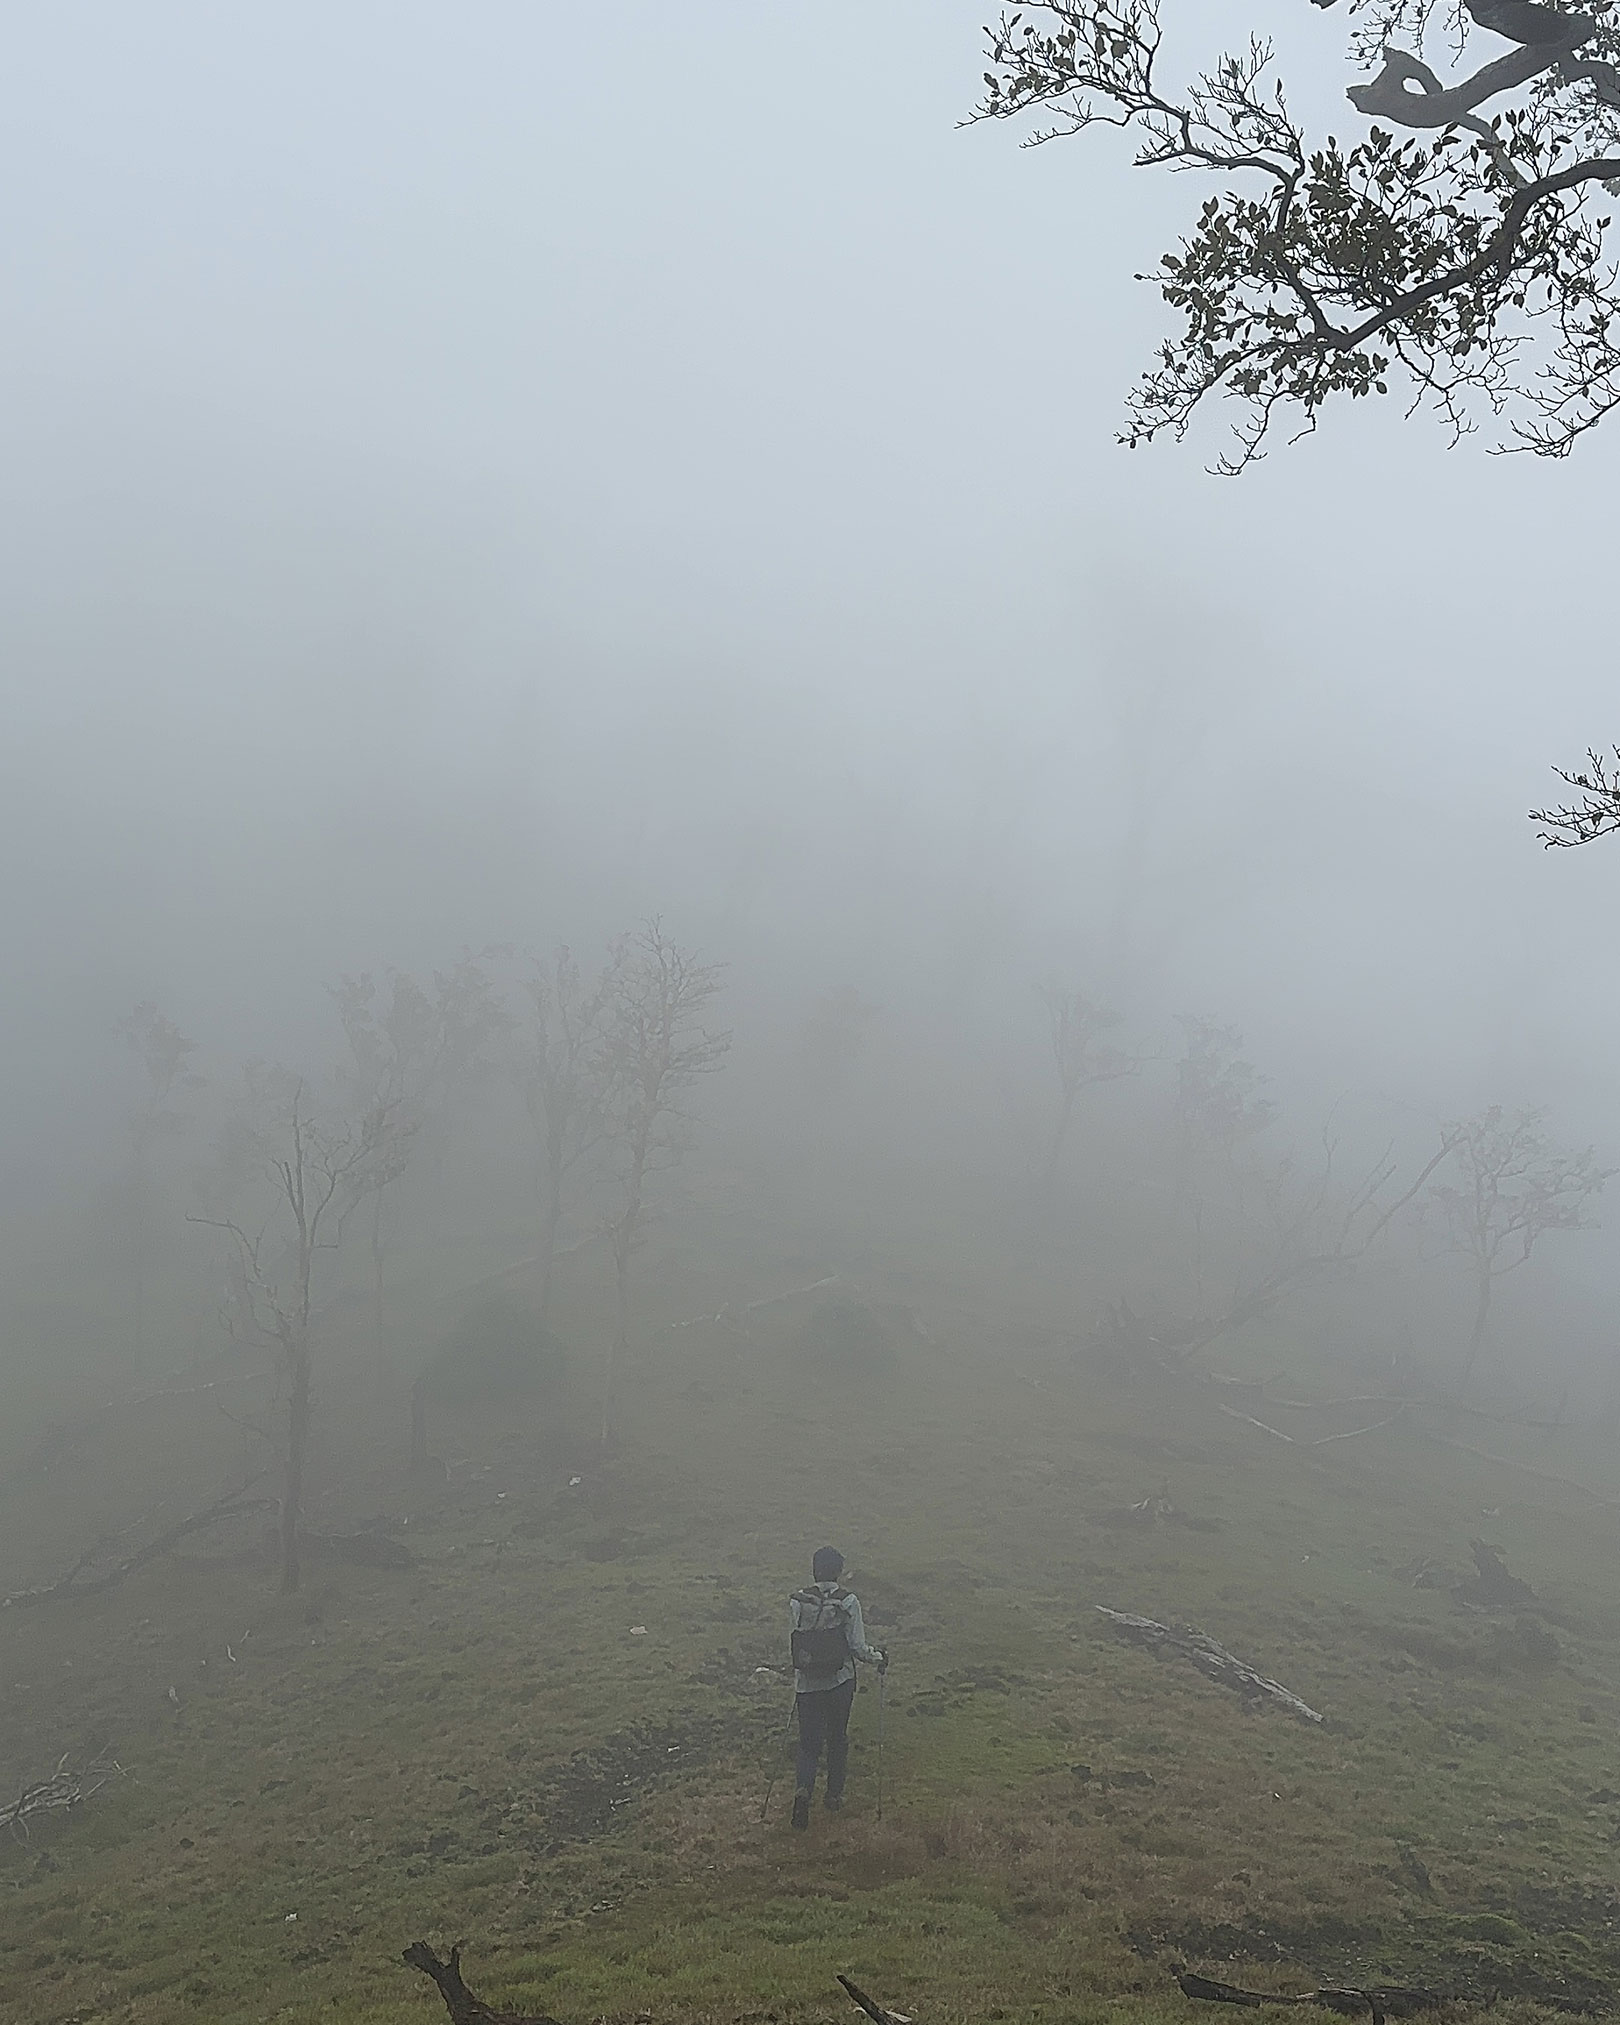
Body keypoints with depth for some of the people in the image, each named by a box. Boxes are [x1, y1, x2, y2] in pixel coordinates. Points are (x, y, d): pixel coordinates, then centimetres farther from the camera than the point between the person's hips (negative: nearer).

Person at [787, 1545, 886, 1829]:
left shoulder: (797, 1601, -6)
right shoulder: (848, 1601, -12)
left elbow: (796, 1639, 0)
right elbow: (857, 1646, -10)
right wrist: (878, 1658, 9)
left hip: (806, 1685, 1)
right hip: (840, 1682, -1)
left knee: (809, 1743, 8)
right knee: (837, 1739, 20)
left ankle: (802, 1789, -16)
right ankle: (834, 1797, 28)